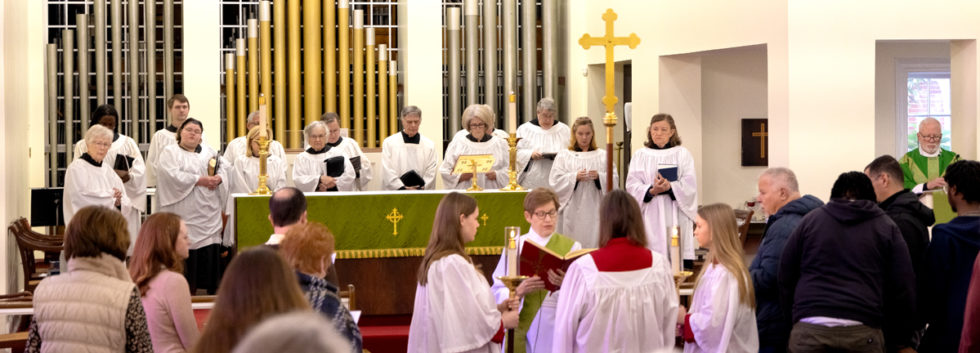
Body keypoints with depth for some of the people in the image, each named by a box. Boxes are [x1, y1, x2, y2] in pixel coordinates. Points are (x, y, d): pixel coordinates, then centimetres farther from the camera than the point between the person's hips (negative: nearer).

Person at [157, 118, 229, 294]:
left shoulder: (208, 151, 20)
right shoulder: (170, 152, 3)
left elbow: (224, 166, 12)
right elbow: (173, 175, -12)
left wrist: (219, 179, -10)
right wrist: (199, 180, -14)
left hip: (208, 213, 4)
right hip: (183, 213, -4)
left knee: (210, 252, -1)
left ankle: (212, 292, 3)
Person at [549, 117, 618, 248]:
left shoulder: (602, 156, 13)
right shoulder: (564, 155, 9)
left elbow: (614, 179, 5)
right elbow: (555, 181, 0)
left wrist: (599, 176, -14)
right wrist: (575, 177, -15)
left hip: (595, 210, 1)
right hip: (573, 212, -1)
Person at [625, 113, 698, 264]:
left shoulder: (682, 154, 9)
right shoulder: (640, 155, 11)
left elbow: (690, 184, -2)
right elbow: (632, 185, 1)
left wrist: (670, 187, -20)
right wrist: (652, 191, -18)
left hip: (675, 215, 0)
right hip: (650, 216, 0)